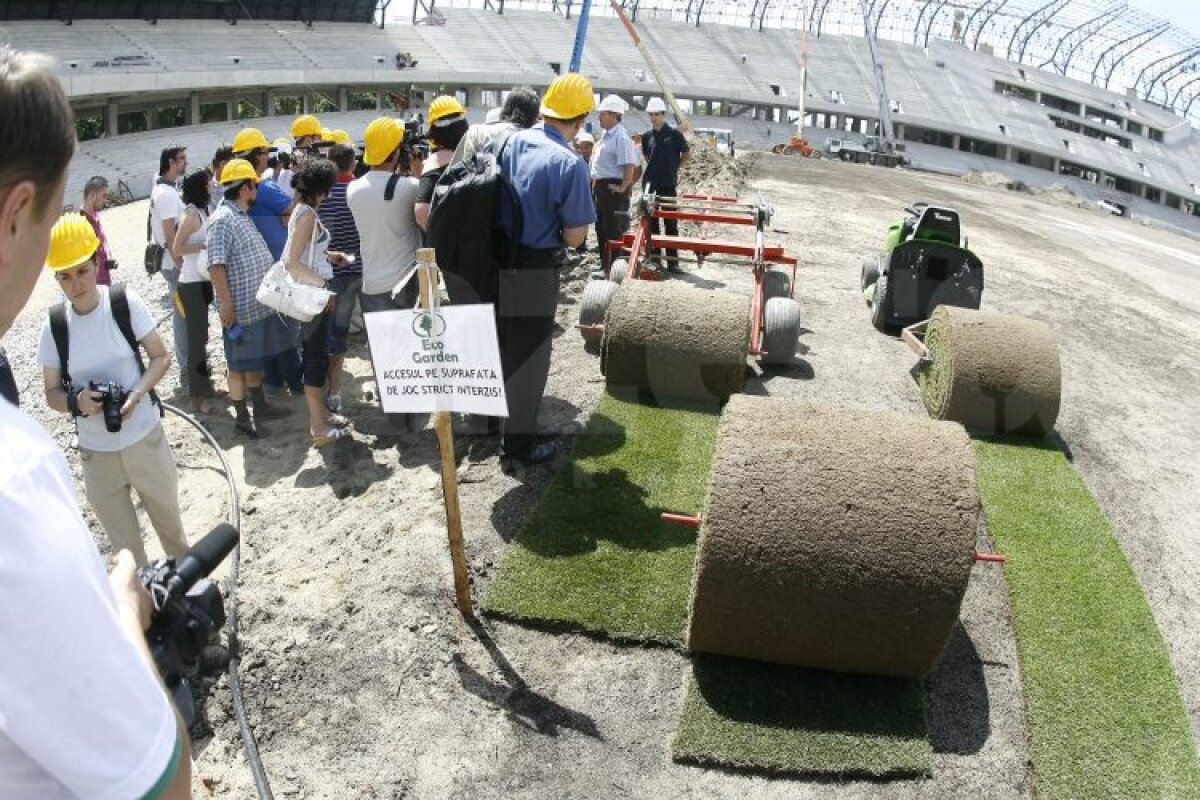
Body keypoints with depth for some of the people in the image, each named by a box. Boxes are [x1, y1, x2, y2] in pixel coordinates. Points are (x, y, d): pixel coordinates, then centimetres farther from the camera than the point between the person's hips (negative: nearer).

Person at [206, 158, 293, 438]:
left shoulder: (243, 215, 12)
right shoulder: (223, 220, -18)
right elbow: (216, 265, -22)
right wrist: (226, 305, -23)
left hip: (259, 304, 9)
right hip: (240, 309, -9)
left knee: (256, 360, 20)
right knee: (240, 365, 4)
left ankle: (260, 406, 33)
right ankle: (243, 418, 14)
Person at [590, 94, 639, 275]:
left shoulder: (620, 137, -18)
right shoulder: (606, 135, 12)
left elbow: (630, 166, -24)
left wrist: (623, 188, -21)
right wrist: (595, 184, 17)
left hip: (613, 189, -10)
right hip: (601, 187, 10)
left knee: (613, 231, -4)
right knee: (601, 228, 17)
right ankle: (605, 266, 28)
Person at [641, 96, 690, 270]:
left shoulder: (673, 134, -4)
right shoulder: (647, 136, 7)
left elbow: (687, 154, 4)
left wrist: (673, 168, 7)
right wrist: (655, 168, 12)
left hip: (669, 184, -4)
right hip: (650, 183, 4)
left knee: (671, 222, -2)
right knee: (651, 221, 7)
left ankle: (672, 259, 0)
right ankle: (654, 255, 17)